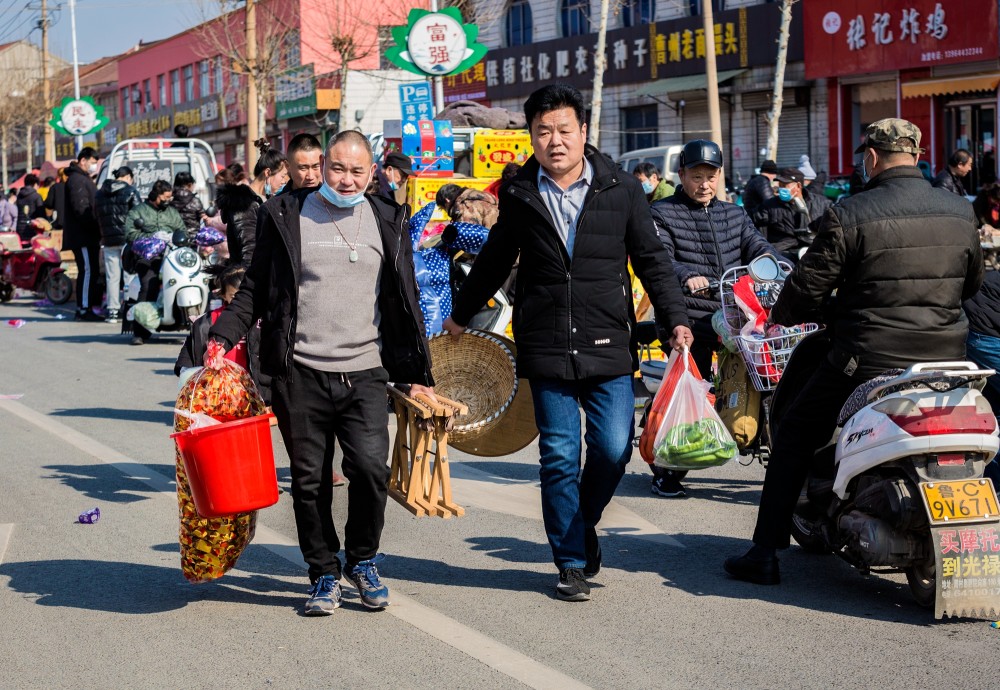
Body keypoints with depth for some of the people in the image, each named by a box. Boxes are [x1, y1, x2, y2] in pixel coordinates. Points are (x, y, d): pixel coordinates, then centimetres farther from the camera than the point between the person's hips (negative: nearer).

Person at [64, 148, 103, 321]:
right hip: (82, 235, -10)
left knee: (91, 271, 11)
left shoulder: (84, 179, 23)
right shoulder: (77, 180, -11)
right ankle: (84, 309, -10)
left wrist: (97, 228, 14)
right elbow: (81, 209, -21)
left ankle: (84, 308, 15)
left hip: (89, 236, 10)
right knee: (87, 271, -11)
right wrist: (95, 226, -20)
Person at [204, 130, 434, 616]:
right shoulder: (286, 216, 5)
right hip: (300, 374, 0)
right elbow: (255, 288, 9)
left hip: (365, 374, 1)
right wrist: (224, 336, -5)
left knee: (370, 468, -12)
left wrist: (417, 373, 13)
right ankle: (324, 573, 20)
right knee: (310, 480, 4)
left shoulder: (386, 222, 10)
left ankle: (362, 560, 12)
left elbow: (405, 302, 14)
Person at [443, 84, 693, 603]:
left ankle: (583, 522, 25)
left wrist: (675, 320, -2)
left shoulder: (622, 190, 4)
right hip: (546, 350, 0)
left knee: (613, 450, -5)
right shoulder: (519, 195, 7)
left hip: (609, 347, 0)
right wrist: (461, 316, 28)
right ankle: (572, 562, 14)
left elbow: (652, 261, 8)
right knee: (559, 458, 1)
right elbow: (494, 262, 20)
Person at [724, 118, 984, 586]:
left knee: (794, 438, 12)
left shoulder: (850, 215, -12)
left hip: (865, 362, -4)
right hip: (945, 361, 4)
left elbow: (807, 287, -8)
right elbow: (972, 284, 18)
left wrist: (780, 315, 13)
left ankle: (765, 552, 10)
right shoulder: (961, 213, 4)